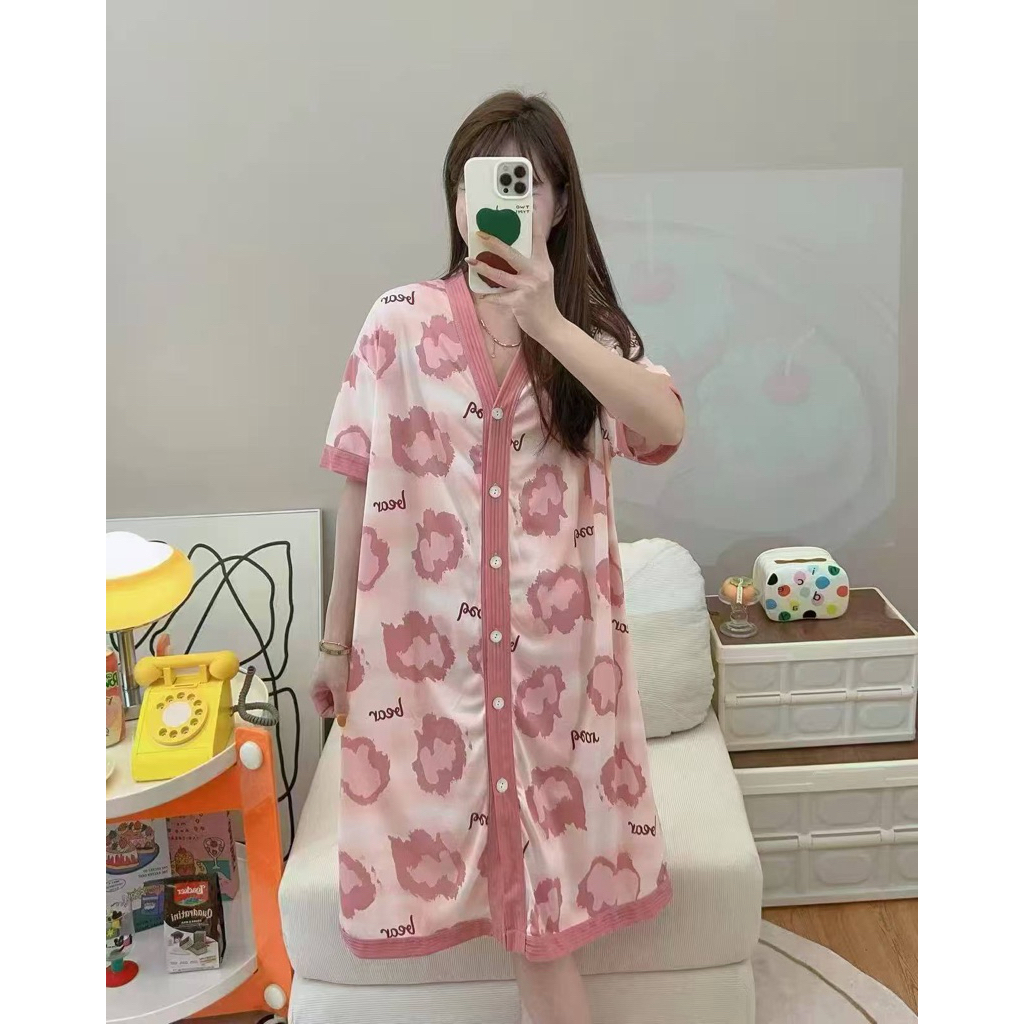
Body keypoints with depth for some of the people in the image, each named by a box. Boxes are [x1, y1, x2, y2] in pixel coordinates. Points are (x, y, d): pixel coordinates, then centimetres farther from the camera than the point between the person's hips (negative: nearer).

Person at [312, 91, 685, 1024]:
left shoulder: (590, 327, 2)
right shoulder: (400, 323, -3)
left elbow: (665, 429, -19)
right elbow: (362, 490, 0)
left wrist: (547, 323, -28)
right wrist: (336, 640, 3)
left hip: (556, 644, 2)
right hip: (429, 644, -1)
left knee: (548, 870, 13)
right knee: (528, 876, 10)